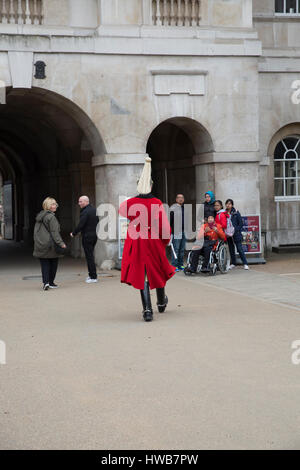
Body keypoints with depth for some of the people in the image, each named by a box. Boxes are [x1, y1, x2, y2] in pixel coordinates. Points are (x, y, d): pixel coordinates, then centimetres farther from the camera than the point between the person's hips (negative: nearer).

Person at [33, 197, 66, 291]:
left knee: (44, 264, 6)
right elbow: (54, 232, -18)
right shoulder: (51, 217, -12)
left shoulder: (39, 216, 12)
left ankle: (45, 282, -9)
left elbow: (36, 231, 17)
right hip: (51, 245, -6)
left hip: (40, 245, 6)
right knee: (53, 264, 9)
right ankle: (51, 282, 15)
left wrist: (37, 242, 22)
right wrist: (61, 243, -19)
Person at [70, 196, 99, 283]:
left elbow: (80, 225, -19)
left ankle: (93, 277, -5)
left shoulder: (85, 212, -17)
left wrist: (73, 233, -6)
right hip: (95, 235, 9)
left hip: (87, 236, -9)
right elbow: (97, 222, 19)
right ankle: (91, 274, 21)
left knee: (89, 256, -5)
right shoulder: (94, 210, 11)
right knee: (90, 255, 17)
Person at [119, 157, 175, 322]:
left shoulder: (130, 203, -5)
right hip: (154, 242, 0)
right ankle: (161, 302, 38)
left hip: (136, 242, 0)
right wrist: (166, 240, 10)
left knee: (141, 275, 2)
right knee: (158, 271, 20)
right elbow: (165, 225, -8)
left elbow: (121, 210, 19)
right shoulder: (157, 203, -9)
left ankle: (147, 309, -9)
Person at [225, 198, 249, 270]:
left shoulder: (236, 213, -5)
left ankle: (245, 264, 1)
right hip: (228, 235, 3)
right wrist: (225, 232, -3)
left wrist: (235, 231, -13)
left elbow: (241, 223, -4)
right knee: (231, 249, 11)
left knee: (240, 249, -4)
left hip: (236, 234, -3)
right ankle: (233, 263, 21)